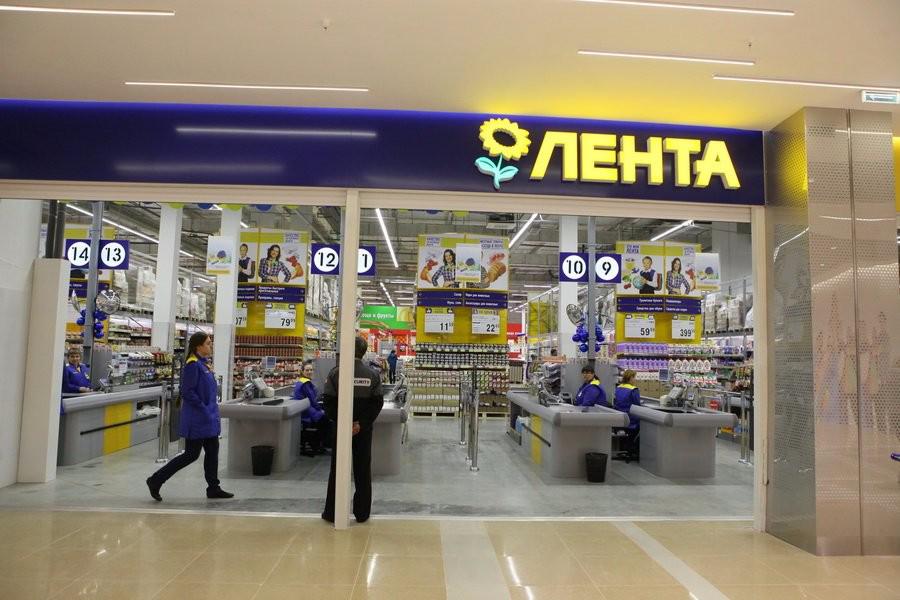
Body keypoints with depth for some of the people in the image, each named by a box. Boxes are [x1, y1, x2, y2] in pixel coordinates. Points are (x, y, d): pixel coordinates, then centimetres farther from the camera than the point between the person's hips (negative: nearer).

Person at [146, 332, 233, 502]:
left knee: (212, 451, 11)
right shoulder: (192, 365, -17)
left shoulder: (204, 364, 11)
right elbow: (187, 392, -21)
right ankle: (156, 480, 12)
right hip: (196, 419, -9)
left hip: (209, 418, 9)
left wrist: (213, 410, 12)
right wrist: (204, 409, -18)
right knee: (192, 454, -1)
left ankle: (213, 488, 19)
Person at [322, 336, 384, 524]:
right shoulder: (373, 375, -3)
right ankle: (362, 513, 16)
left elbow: (329, 401, -11)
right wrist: (361, 424, -9)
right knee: (363, 471, 10)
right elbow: (377, 402, -7)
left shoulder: (336, 373, -8)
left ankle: (332, 513, 14)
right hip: (364, 430, 1)